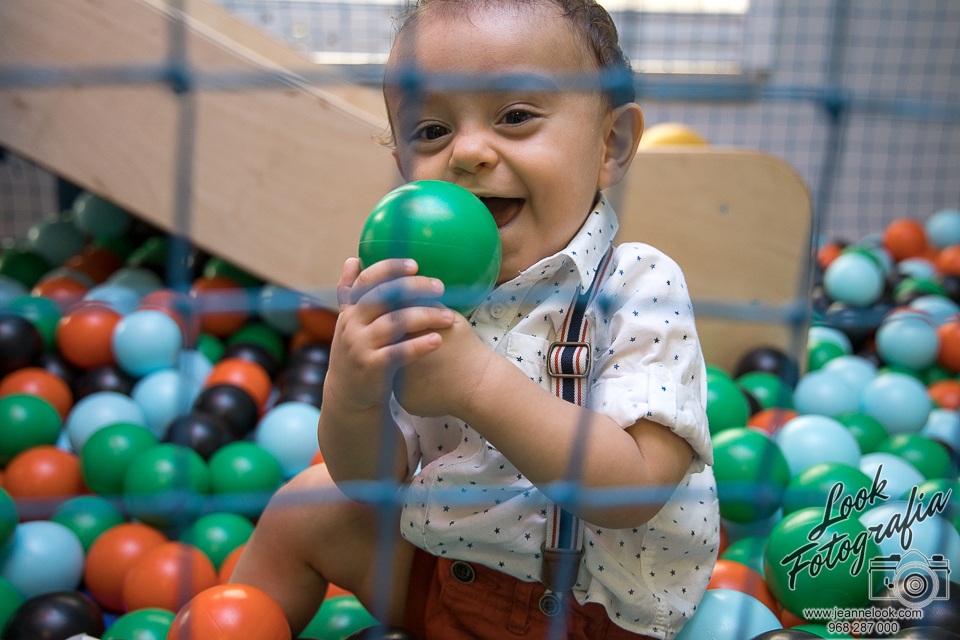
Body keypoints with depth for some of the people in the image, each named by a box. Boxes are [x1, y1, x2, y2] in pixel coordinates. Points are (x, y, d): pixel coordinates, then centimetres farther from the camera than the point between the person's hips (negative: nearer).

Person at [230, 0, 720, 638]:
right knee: (303, 507, 10)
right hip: (440, 564, 6)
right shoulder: (418, 290, -7)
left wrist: (481, 383, -40)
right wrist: (349, 399, -29)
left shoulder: (640, 287, -22)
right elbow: (375, 480, -6)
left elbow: (633, 493, -31)